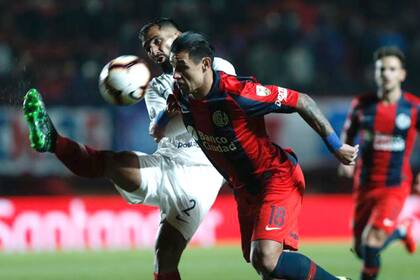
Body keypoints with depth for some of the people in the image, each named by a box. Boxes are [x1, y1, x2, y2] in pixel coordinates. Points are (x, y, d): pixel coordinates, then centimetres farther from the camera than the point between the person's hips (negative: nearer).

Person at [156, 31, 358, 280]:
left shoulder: (238, 92, -28)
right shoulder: (181, 96, -7)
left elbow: (302, 102, -19)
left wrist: (336, 147, -16)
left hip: (277, 178, -8)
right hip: (244, 189, 8)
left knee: (266, 259, -25)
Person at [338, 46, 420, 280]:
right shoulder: (362, 105, -1)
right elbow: (348, 135, 14)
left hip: (395, 186, -4)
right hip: (365, 185, 4)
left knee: (372, 243, -22)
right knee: (361, 250, 12)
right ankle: (400, 231, 42)